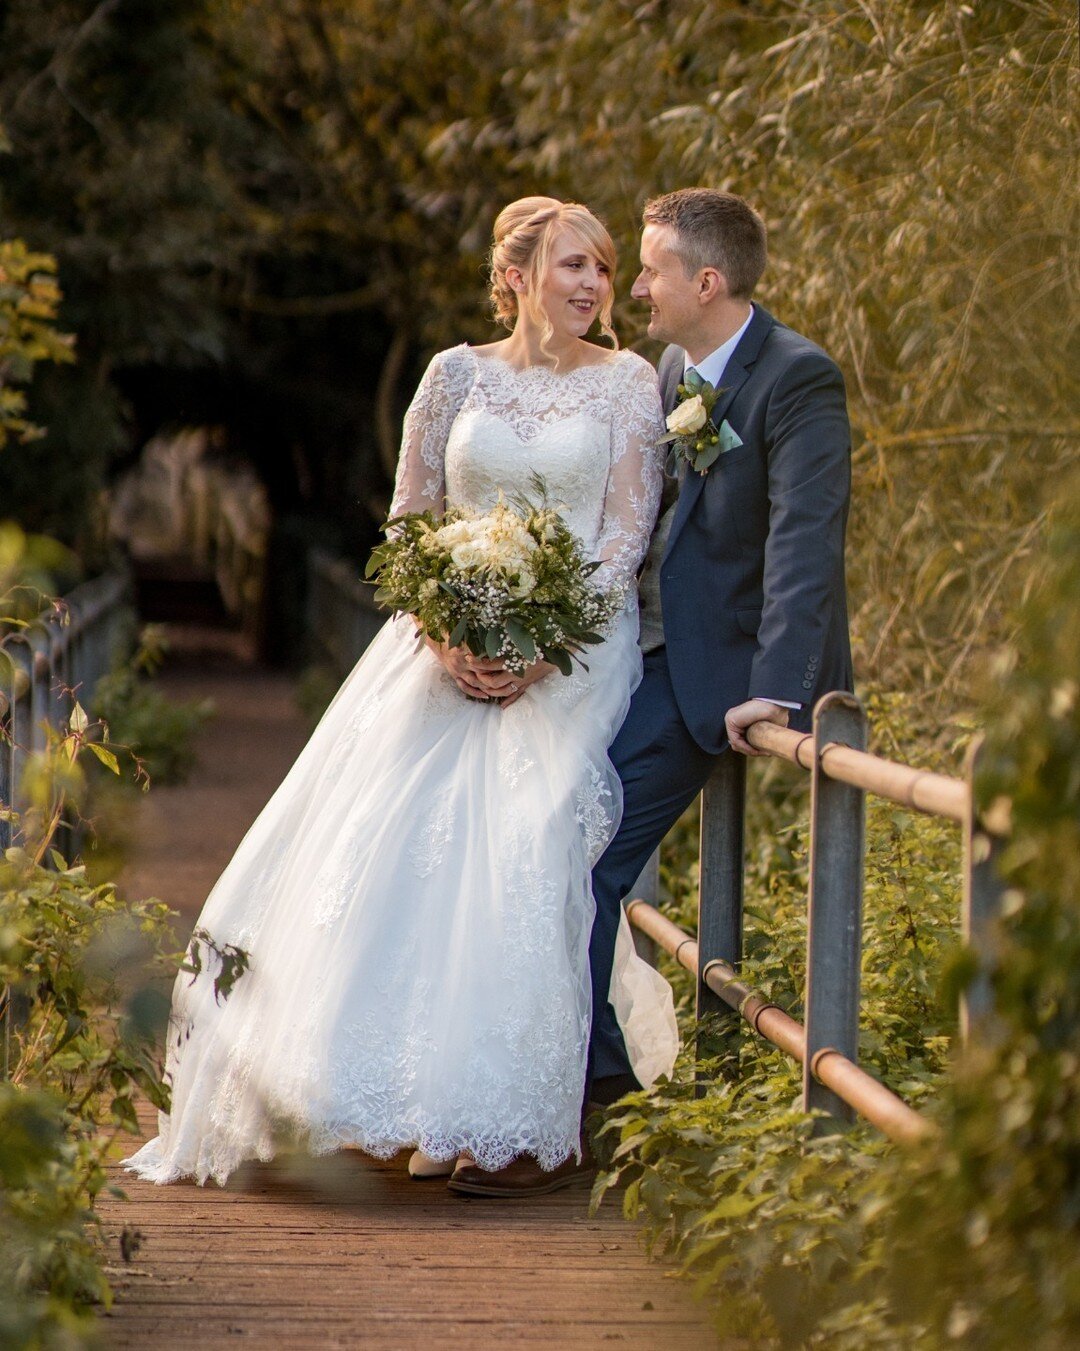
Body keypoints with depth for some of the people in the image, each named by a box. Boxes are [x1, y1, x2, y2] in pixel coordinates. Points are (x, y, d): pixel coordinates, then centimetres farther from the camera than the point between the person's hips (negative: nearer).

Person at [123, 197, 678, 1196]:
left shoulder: (628, 383, 4)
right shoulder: (459, 375, 9)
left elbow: (628, 532, -3)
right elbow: (409, 521, 9)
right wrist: (447, 637, -7)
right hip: (451, 643, 3)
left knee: (532, 857, -16)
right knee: (408, 844, -7)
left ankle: (531, 1122, -10)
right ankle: (444, 1114, 4)